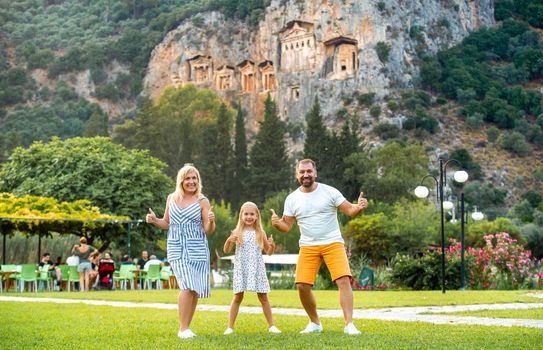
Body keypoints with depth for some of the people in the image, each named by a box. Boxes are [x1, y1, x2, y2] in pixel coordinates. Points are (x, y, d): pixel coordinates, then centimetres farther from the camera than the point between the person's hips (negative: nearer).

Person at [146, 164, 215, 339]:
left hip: (197, 249, 0)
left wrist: (211, 221, -24)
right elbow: (167, 224, 19)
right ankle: (183, 328, -10)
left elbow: (208, 231, -3)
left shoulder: (202, 201, 0)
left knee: (195, 289, 5)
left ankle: (186, 327, 18)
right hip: (176, 249, 0)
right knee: (187, 285, -16)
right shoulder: (171, 198, 8)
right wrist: (154, 220, 0)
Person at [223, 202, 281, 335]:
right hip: (241, 269, -1)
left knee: (263, 297, 5)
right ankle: (230, 326, 5)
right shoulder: (237, 232, 2)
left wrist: (272, 246, -11)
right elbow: (226, 251, 2)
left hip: (257, 269, 1)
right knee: (238, 297, 0)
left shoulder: (260, 233, 5)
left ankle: (271, 325, 12)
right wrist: (229, 240, -18)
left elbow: (269, 252, 10)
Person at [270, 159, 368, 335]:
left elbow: (349, 210, -4)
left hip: (333, 243, -2)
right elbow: (287, 227, 5)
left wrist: (359, 207, -27)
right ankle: (315, 323, 16)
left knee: (344, 280, -17)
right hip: (308, 247, 2)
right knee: (302, 286, -5)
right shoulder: (292, 199, 4)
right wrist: (277, 223, -17)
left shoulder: (329, 192, -2)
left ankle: (349, 324, -16)